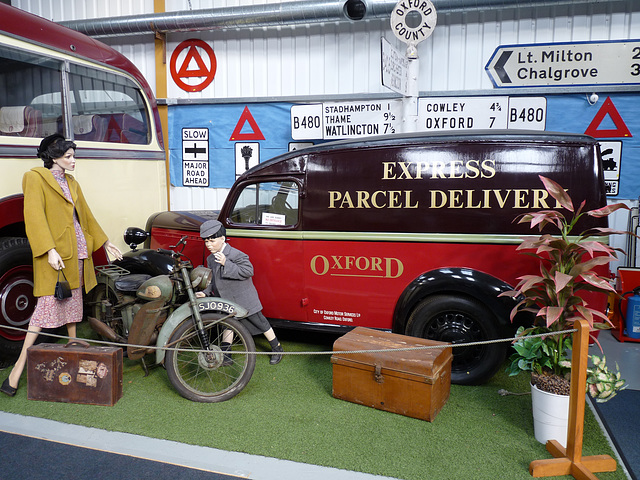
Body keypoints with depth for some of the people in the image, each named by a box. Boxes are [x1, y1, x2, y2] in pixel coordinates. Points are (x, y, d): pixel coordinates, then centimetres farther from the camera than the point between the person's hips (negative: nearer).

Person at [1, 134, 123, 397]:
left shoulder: (72, 183, 18)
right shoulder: (36, 179, -4)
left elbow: (86, 215, 24)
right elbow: (34, 217, -13)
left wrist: (105, 242, 25)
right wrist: (50, 251, -22)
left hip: (77, 251, 8)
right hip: (54, 253, -7)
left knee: (74, 303, 14)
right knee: (47, 306, -10)